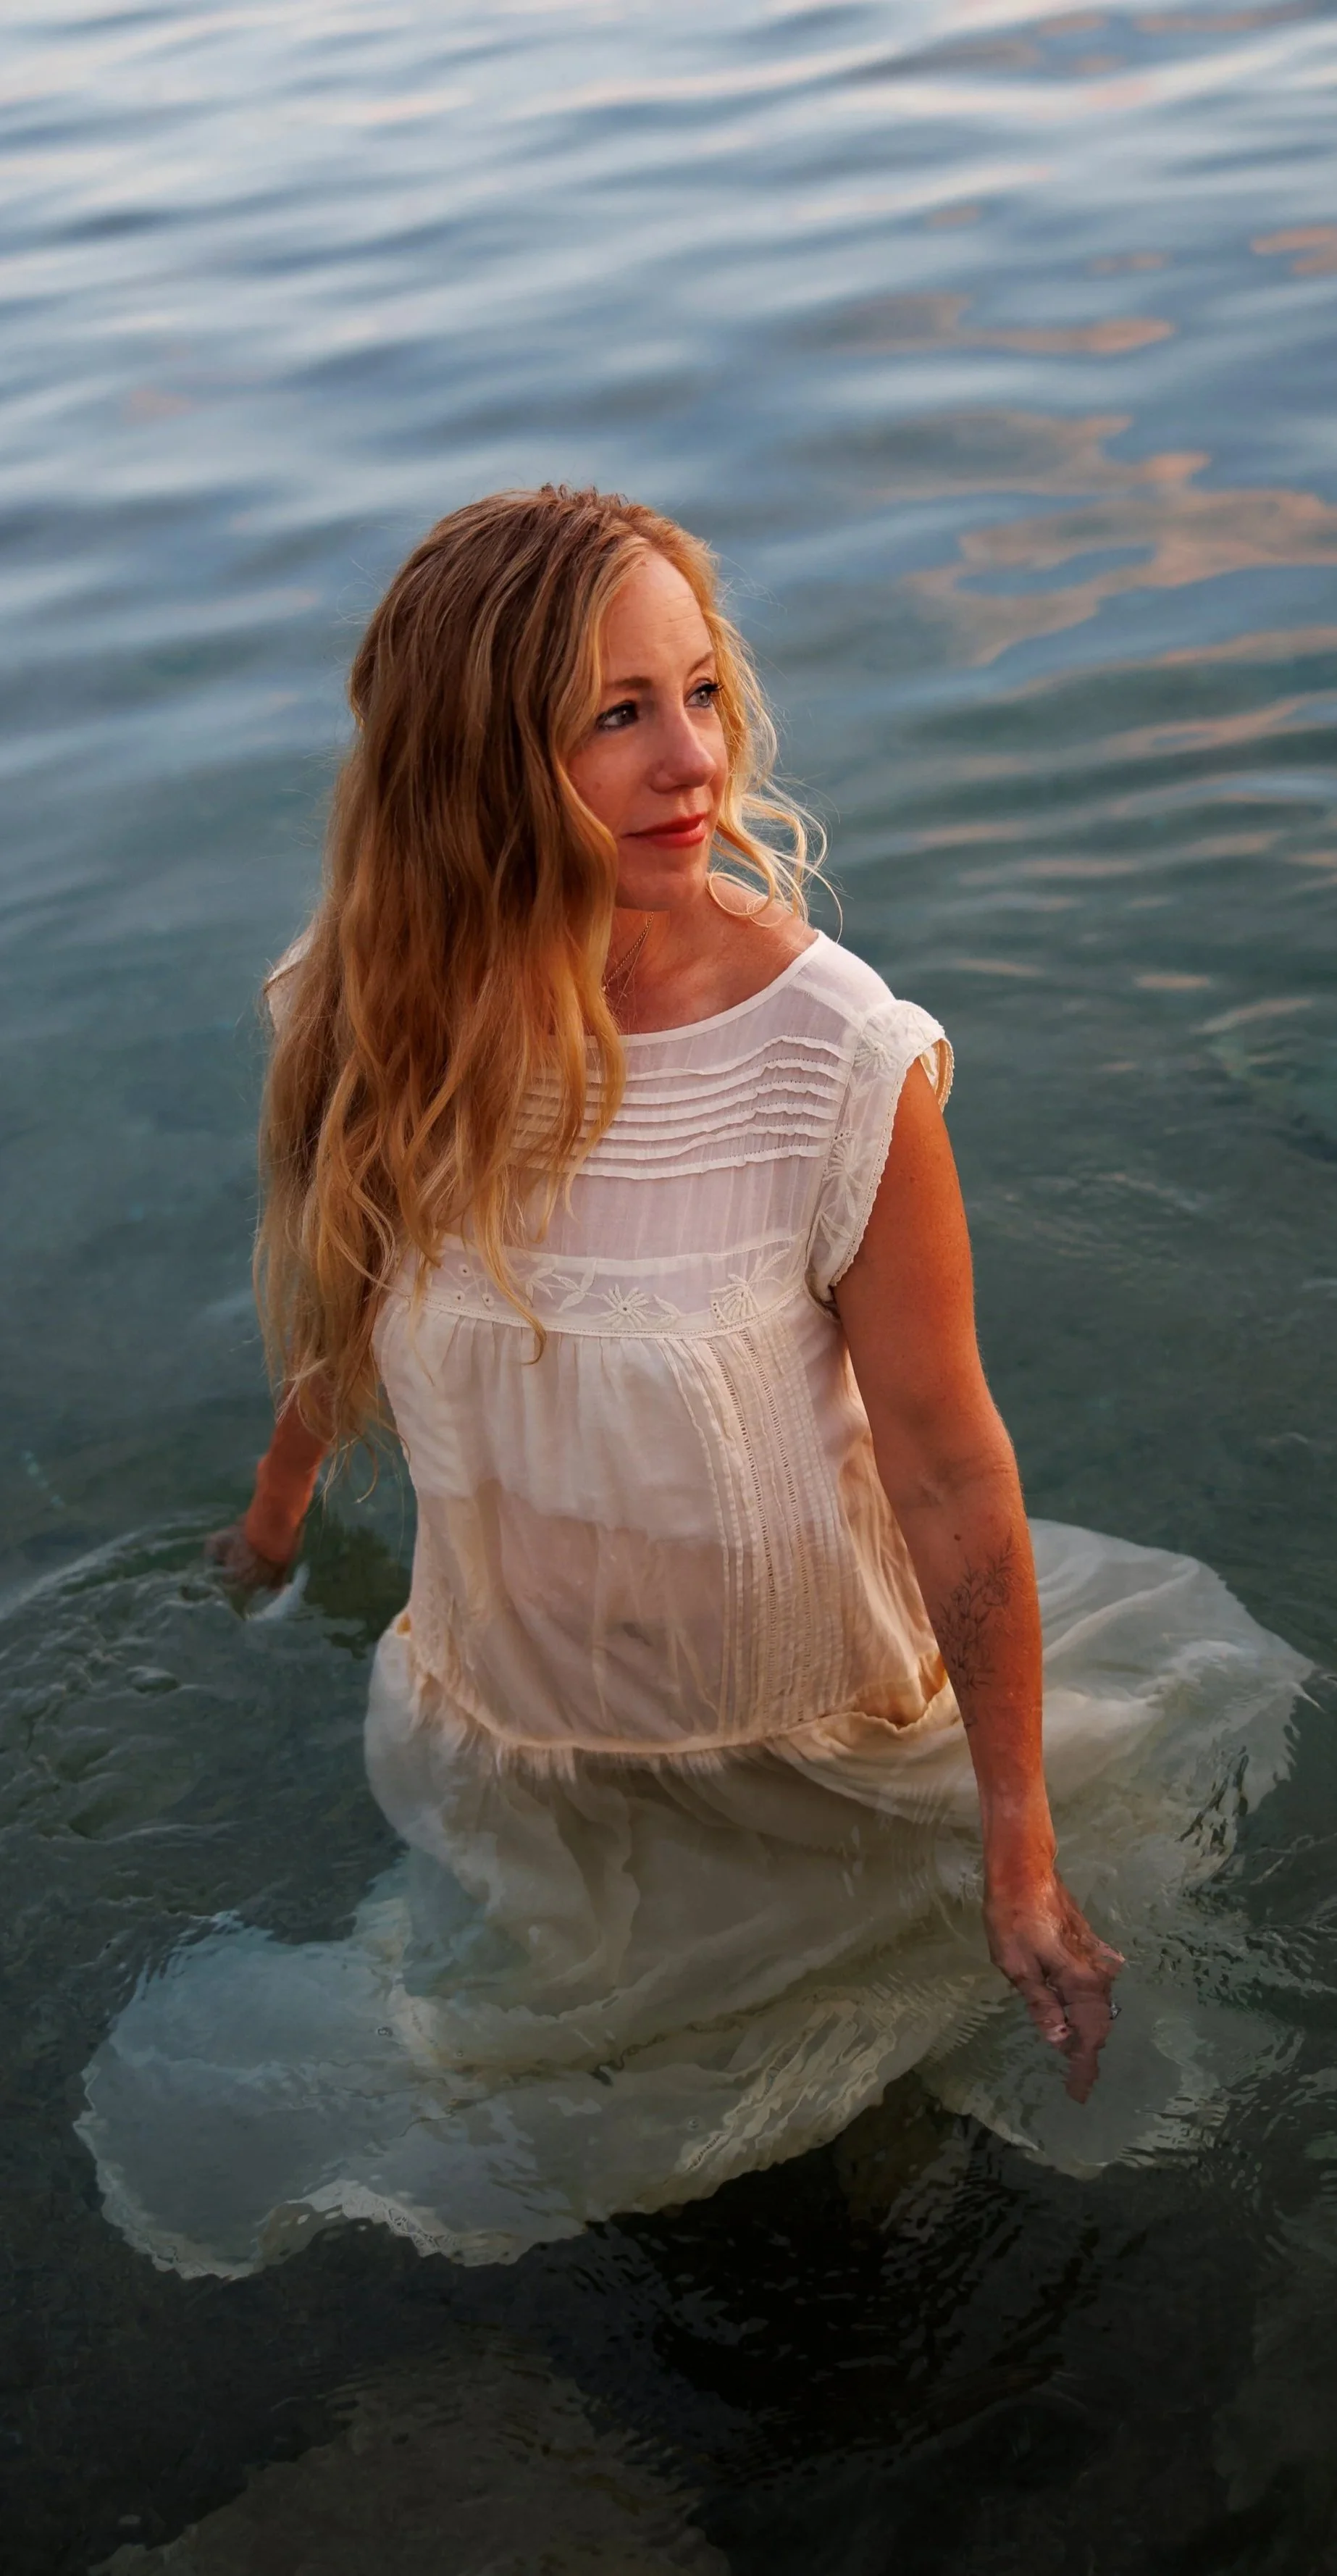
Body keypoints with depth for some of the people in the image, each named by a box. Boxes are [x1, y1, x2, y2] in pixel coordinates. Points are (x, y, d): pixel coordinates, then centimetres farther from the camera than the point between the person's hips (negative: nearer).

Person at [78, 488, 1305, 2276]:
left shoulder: (843, 1061, -31)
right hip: (519, 1703, 3)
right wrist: (280, 1504, 18)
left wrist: (1021, 1853, -16)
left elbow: (947, 1465, -23)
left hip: (799, 1733, -2)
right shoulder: (385, 1009, -20)